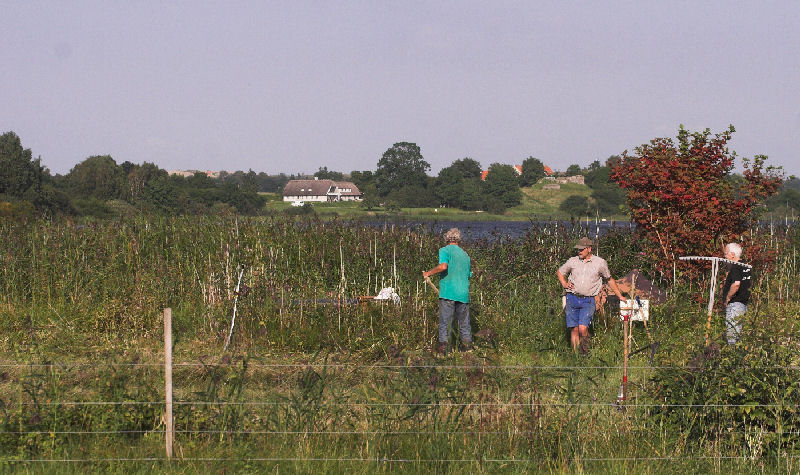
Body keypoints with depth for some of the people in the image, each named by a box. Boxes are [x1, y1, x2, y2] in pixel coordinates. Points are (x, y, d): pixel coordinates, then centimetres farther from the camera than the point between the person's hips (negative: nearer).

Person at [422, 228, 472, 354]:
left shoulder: (445, 250, -1)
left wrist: (428, 273, -7)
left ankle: (442, 345, -8)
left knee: (444, 321, -3)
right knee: (464, 321, 14)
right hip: (463, 293, 5)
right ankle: (467, 343, 15)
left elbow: (443, 266, -19)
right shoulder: (465, 255, 18)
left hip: (448, 292, -5)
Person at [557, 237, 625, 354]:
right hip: (572, 299, 2)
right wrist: (565, 284, 8)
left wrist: (620, 296, 21)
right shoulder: (573, 261, 9)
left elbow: (610, 280, 19)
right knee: (574, 329, -1)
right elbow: (559, 272, 25)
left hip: (588, 300, -2)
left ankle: (585, 352, 1)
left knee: (583, 329, -18)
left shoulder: (600, 263, 5)